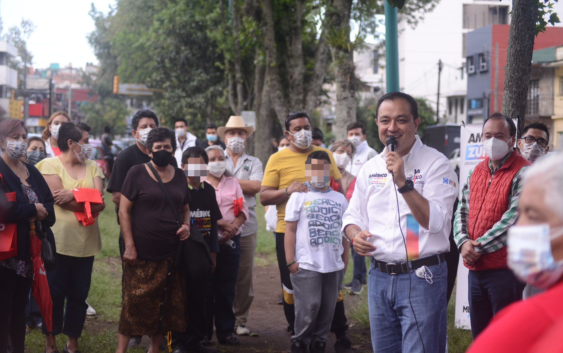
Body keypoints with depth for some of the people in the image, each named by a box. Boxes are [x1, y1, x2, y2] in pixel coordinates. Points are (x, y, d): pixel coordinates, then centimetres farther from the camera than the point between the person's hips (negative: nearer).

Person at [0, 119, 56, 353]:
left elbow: (49, 204, 10)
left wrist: (40, 214, -12)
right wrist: (32, 210, -13)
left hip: (28, 251, 7)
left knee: (20, 306, 15)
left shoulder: (32, 172, 14)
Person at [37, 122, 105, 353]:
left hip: (85, 242, 4)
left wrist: (73, 194, -18)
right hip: (58, 241, -4)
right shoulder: (50, 165, -5)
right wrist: (90, 203, -11)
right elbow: (59, 199, -16)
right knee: (55, 293, 4)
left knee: (79, 294, 10)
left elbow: (99, 200, -4)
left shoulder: (92, 167, 9)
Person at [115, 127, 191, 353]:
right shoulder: (137, 173, -2)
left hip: (171, 255, 5)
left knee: (166, 307, 7)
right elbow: (124, 210, -5)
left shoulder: (179, 176, 11)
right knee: (135, 305, -4)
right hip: (142, 255, -5)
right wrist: (129, 246, -11)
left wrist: (186, 224, 0)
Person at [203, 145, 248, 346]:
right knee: (206, 286, -1)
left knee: (227, 286, 6)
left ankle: (225, 331, 12)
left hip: (231, 241, 4)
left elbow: (243, 210, 7)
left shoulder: (233, 183, 14)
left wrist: (233, 227, -11)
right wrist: (221, 224, -20)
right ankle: (204, 331, 5)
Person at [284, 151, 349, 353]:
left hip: (334, 266, 4)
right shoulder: (299, 197, 1)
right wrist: (290, 261, -8)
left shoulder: (339, 199, 11)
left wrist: (345, 261, 9)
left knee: (328, 309, 6)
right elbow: (290, 230, -2)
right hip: (307, 266, -4)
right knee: (308, 308, -5)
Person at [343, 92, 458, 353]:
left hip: (421, 277, -6)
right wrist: (355, 235, -4)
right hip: (379, 277, 6)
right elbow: (352, 215, 18)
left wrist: (403, 183, -23)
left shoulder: (436, 164, -7)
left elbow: (436, 221, -17)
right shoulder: (370, 168, 11)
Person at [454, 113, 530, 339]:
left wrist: (478, 247, -16)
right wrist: (463, 242, -9)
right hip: (476, 269, 7)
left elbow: (514, 218, -18)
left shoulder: (523, 174, -10)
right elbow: (462, 210, 10)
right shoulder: (477, 172, 14)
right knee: (479, 337, 15)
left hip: (505, 269, -7)